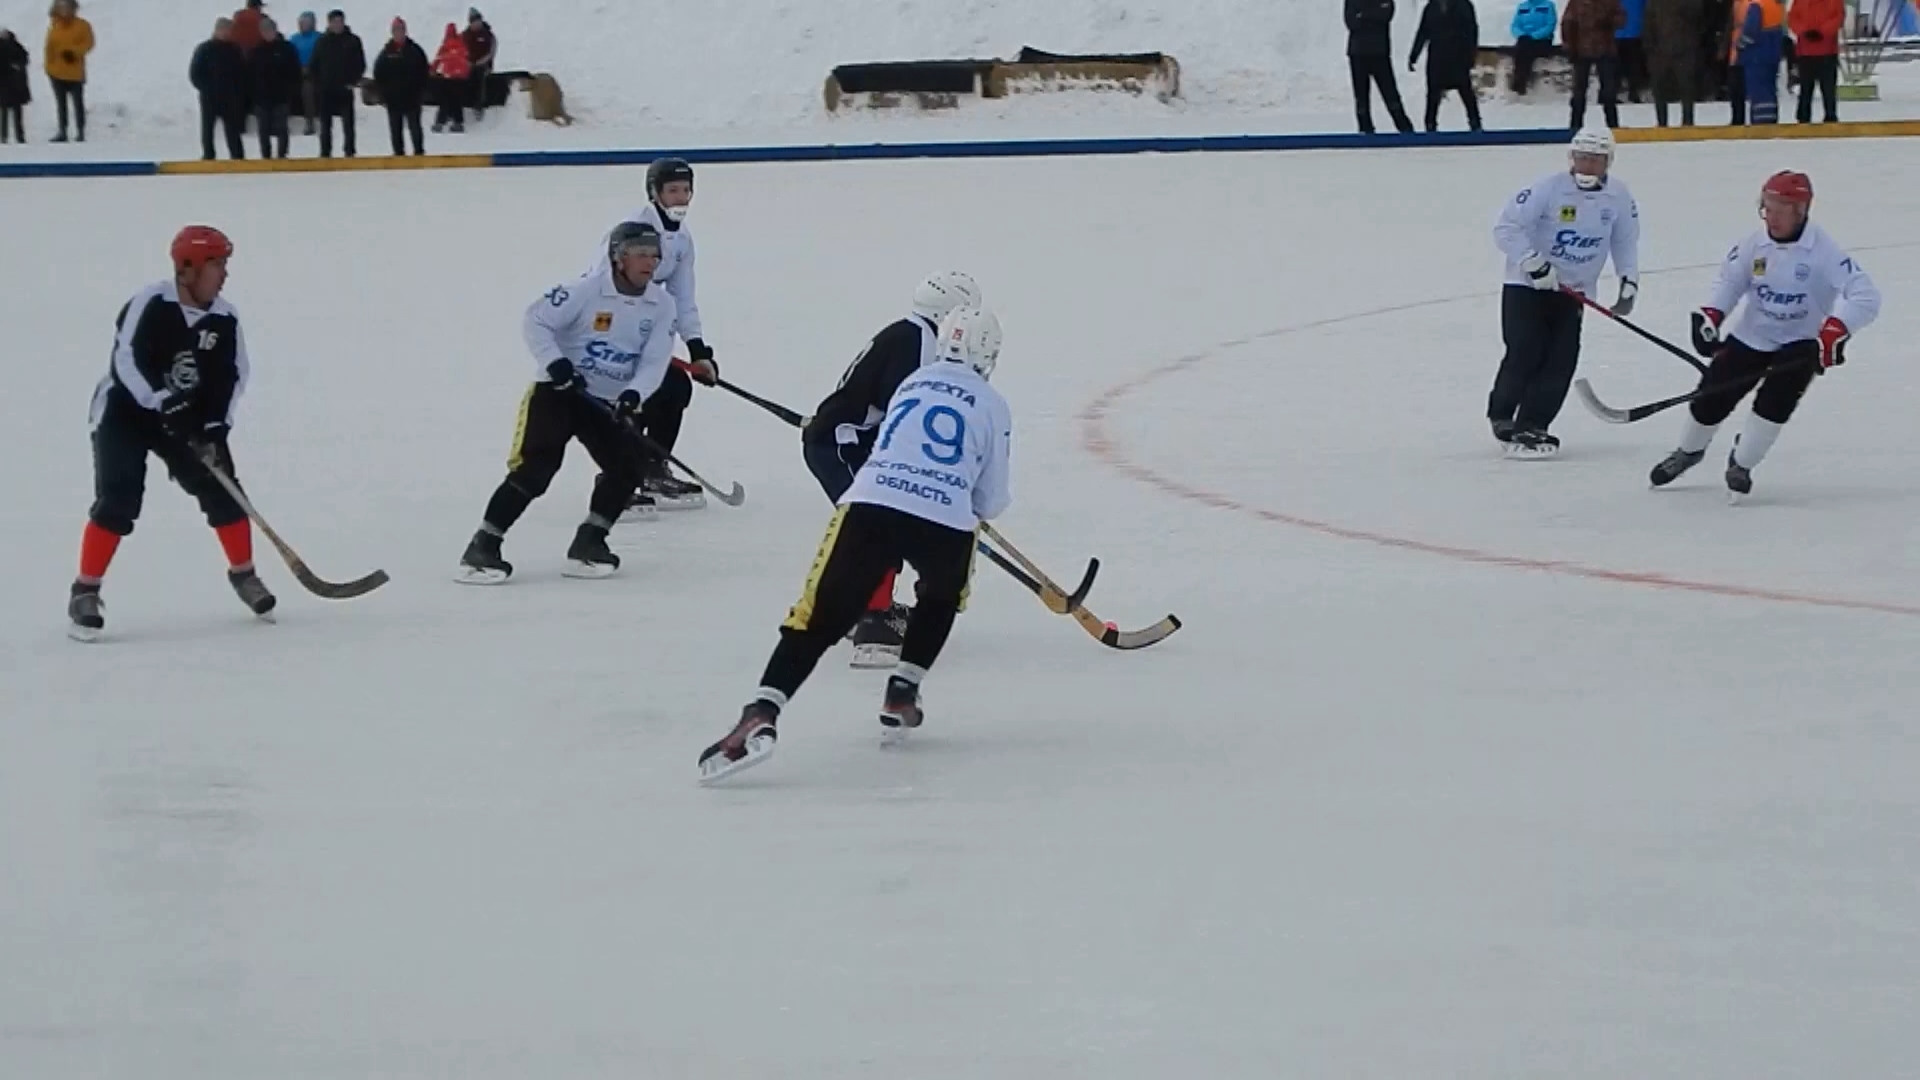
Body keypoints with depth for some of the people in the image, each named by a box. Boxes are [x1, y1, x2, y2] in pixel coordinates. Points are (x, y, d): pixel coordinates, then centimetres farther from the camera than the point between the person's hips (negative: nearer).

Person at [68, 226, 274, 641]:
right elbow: (127, 362, -27)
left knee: (222, 490, 1)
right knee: (118, 501, -17)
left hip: (186, 417, 6)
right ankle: (85, 593, -10)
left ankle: (243, 575, 21)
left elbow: (232, 376, -1)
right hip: (125, 412, -5)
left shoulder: (224, 319, -5)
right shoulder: (150, 304, -22)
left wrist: (214, 428, -12)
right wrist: (166, 403, -32)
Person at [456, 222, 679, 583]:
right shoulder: (589, 289, -17)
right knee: (535, 468, -17)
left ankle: (588, 545, 6)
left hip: (608, 402, 5)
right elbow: (536, 319, -14)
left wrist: (633, 395, -24)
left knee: (626, 468, -9)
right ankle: (483, 547, -13)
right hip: (559, 391, -5)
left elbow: (654, 362, -7)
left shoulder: (661, 305, -2)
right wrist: (554, 362, -26)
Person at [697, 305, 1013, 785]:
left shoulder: (912, 384, 26)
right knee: (940, 600, 33)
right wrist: (970, 507, 41)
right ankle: (900, 698, 25)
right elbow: (991, 501, 17)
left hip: (870, 506, 1)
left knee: (818, 616, -3)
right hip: (946, 524, -1)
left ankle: (761, 716, -24)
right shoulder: (992, 406, 15)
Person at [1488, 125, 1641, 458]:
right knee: (1525, 354, -11)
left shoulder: (1619, 196, -4)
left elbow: (1625, 240, 11)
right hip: (1527, 284, -4)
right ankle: (1502, 417, 8)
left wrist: (1629, 282, 3)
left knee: (1561, 361, -5)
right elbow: (1506, 228, -18)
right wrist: (1533, 262, -25)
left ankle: (1531, 427, 1)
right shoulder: (1548, 189, -19)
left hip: (1573, 290, 4)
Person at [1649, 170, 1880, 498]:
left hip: (1800, 344, -4)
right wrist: (1710, 316, -11)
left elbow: (1866, 296, -29)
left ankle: (1741, 464, 1)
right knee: (1710, 398, 3)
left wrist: (1834, 332, -41)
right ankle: (1689, 451, 35)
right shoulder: (1756, 243, -10)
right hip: (1750, 337, 4)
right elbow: (1730, 281, 5)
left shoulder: (1824, 251, -23)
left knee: (1775, 399, -24)